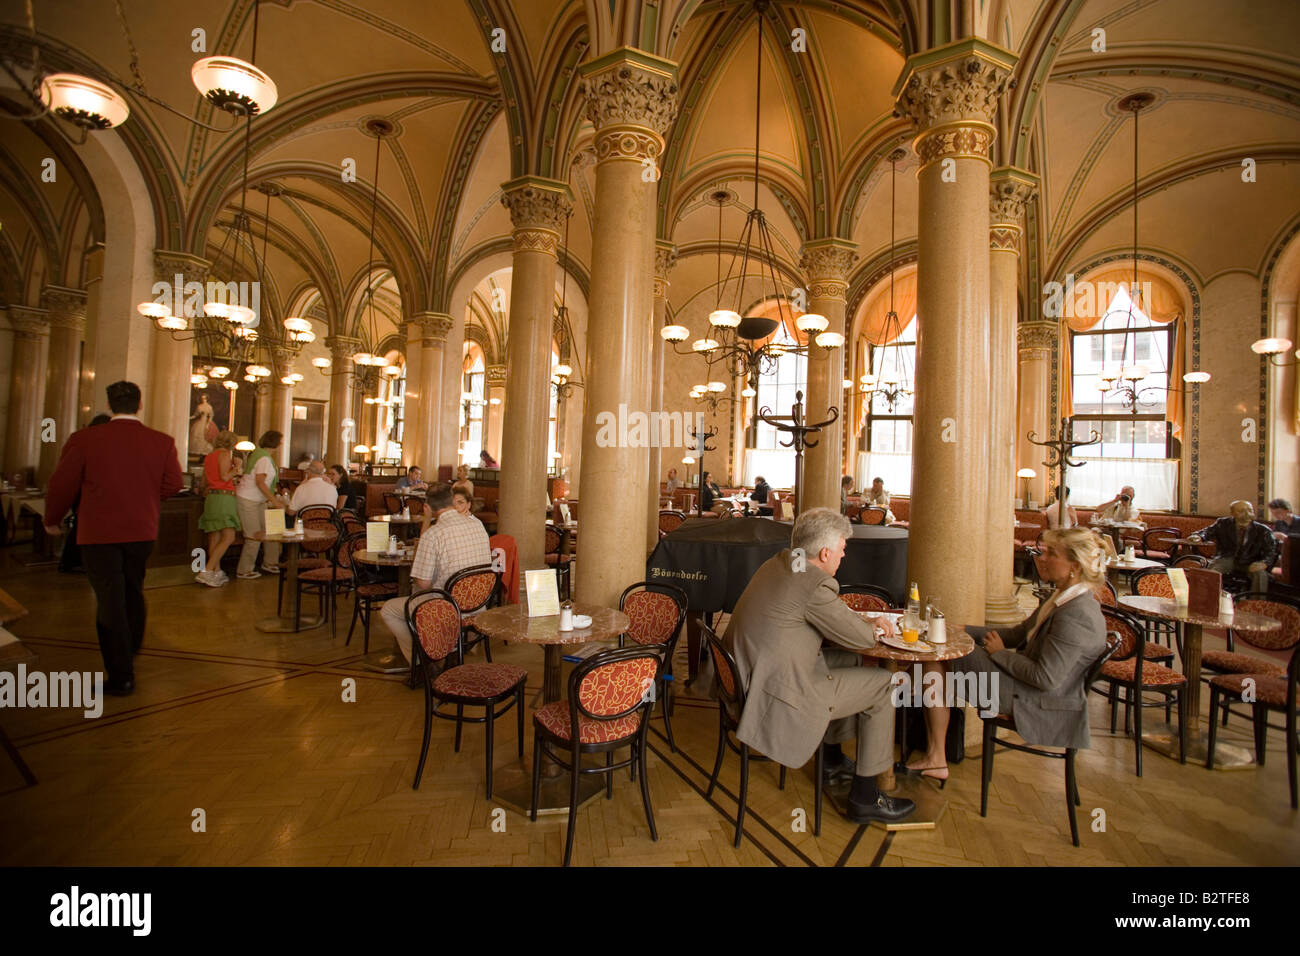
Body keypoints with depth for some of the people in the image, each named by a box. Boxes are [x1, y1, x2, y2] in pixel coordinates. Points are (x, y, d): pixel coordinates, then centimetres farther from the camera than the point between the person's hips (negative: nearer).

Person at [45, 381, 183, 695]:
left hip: (98, 533, -2)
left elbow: (61, 485, -4)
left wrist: (52, 520, 13)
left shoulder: (84, 440, -11)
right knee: (133, 592, 23)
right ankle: (131, 650, 40)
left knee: (109, 601, 4)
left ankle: (121, 676, 9)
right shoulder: (162, 442, -8)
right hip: (142, 531, 3)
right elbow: (172, 484, -3)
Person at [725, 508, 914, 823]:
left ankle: (833, 760, 39)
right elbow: (859, 638, -11)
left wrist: (867, 622, 12)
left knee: (850, 661, 24)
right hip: (776, 697, -9)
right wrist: (872, 627, 12)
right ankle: (865, 797, 16)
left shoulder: (780, 562, 6)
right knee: (881, 684, 3)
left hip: (747, 676, 10)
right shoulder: (814, 584, -23)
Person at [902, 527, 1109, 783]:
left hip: (1038, 704, -10)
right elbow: (1017, 635, 13)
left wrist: (1000, 653, -12)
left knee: (935, 667, -12)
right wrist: (963, 631, 8)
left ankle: (936, 759, 4)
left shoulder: (1076, 616, -25)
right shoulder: (1064, 598, 7)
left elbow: (1046, 678, -27)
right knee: (935, 660, 2)